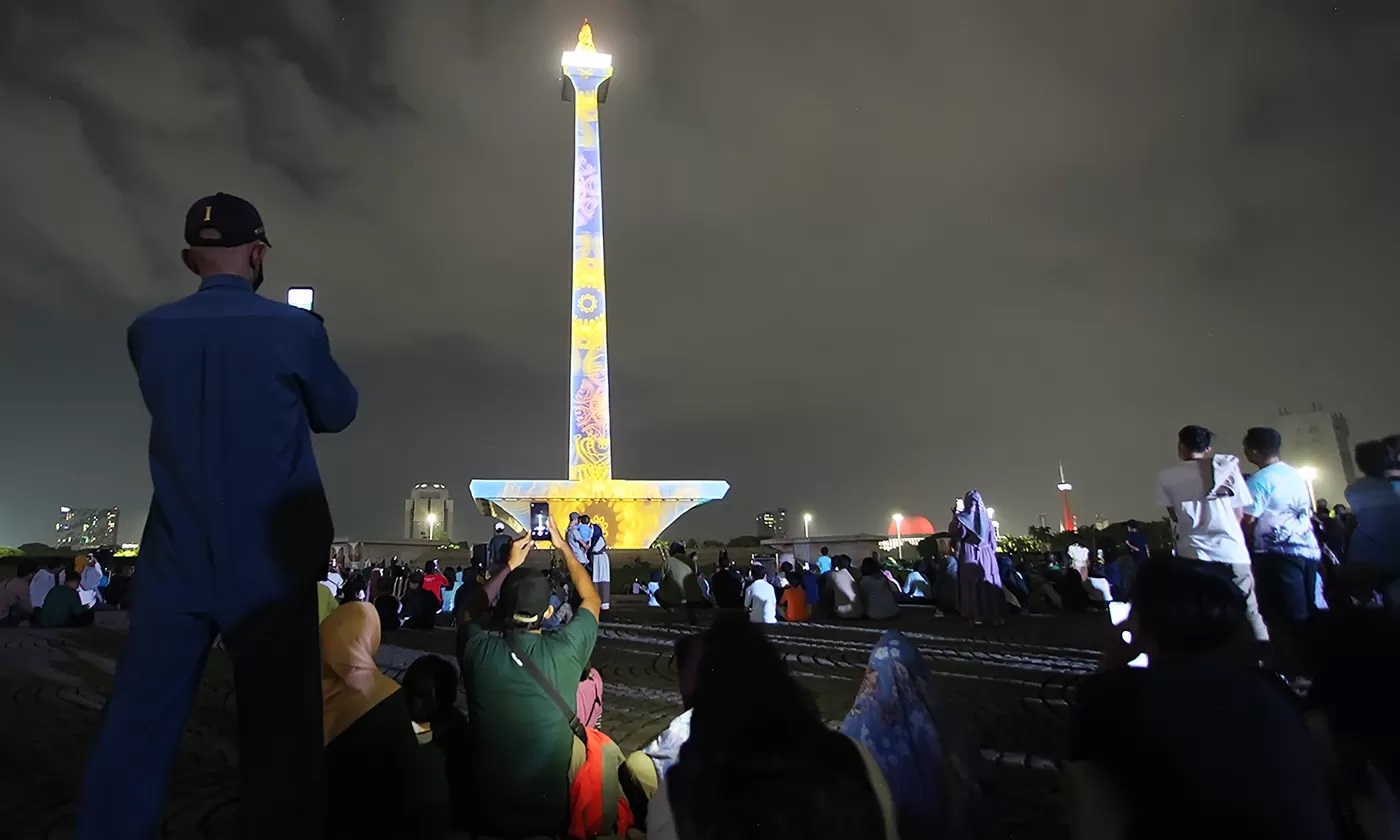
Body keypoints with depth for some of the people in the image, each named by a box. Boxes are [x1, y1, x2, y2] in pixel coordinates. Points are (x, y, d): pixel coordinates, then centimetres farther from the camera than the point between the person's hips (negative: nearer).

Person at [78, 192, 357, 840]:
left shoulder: (149, 331, 2)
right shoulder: (295, 329, -9)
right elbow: (338, 413, 6)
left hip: (174, 566, 3)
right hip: (269, 567, -3)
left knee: (134, 734, 11)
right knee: (281, 738, 7)